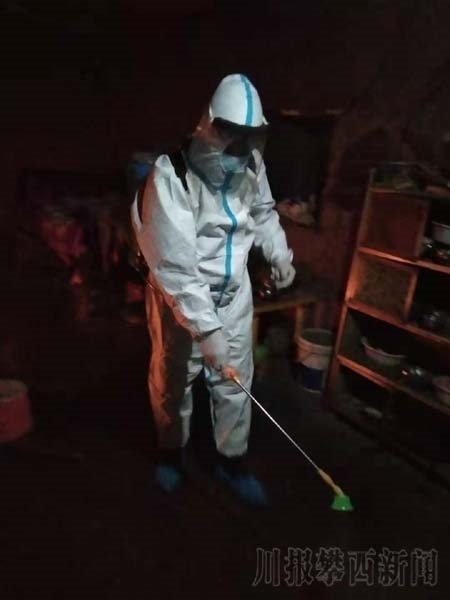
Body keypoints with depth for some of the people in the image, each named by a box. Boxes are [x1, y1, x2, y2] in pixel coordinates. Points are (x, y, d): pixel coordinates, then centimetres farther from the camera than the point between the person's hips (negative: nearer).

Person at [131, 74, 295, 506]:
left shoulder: (251, 165, -5)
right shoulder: (171, 176, -24)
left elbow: (263, 211, 15)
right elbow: (175, 264, -28)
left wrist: (279, 254, 0)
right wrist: (206, 328, -30)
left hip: (234, 292, 5)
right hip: (180, 296, -4)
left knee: (235, 379, 11)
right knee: (174, 378, 14)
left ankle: (232, 460, 33)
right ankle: (171, 451, 42)